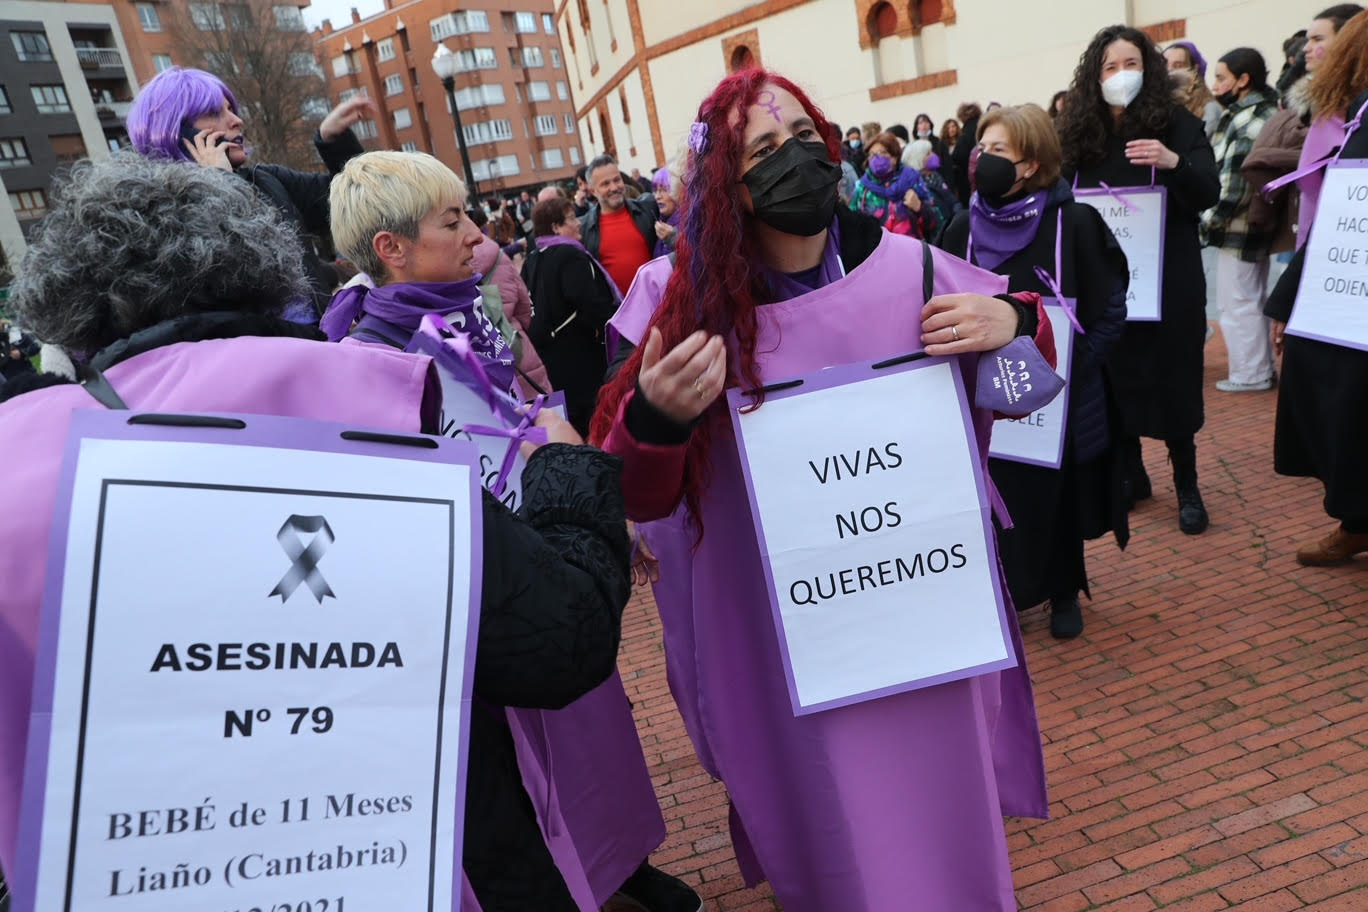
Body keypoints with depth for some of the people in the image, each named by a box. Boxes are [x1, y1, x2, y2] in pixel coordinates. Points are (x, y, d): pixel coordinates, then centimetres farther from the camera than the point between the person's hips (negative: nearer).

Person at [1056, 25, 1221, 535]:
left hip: (1169, 277, -2)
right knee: (1113, 377, 7)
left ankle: (1186, 487, 15)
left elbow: (1208, 195, -10)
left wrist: (1174, 163, -29)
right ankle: (1129, 474, 24)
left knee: (1172, 378, 1)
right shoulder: (1079, 132, 4)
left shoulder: (1178, 124, -2)